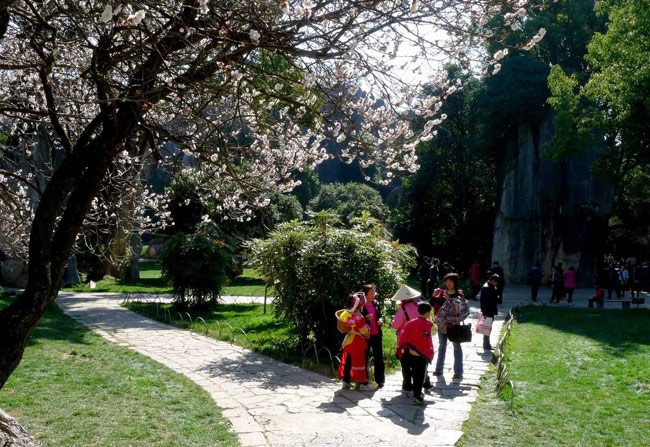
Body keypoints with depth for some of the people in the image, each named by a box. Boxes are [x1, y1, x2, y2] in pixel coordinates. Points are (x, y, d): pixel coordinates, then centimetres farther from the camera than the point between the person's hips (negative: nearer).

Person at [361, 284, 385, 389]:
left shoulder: (376, 303, 5)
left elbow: (380, 315, 16)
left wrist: (381, 320, -5)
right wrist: (365, 318, -23)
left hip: (377, 334, 5)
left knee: (379, 358, 7)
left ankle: (379, 380, 17)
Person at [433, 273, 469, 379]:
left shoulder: (459, 295, -9)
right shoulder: (442, 293, 3)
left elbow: (459, 309, -19)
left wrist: (448, 300, -23)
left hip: (454, 325, -5)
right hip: (442, 324, 5)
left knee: (457, 347, 6)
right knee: (441, 347, 14)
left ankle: (458, 372, 11)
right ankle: (439, 369, 24)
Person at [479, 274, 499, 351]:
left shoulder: (492, 287, 9)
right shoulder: (486, 288, -21)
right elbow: (485, 301, -23)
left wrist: (495, 311, 17)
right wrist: (485, 313, -24)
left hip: (491, 312, 10)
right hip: (487, 313, -10)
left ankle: (487, 345, 26)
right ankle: (486, 346, 6)